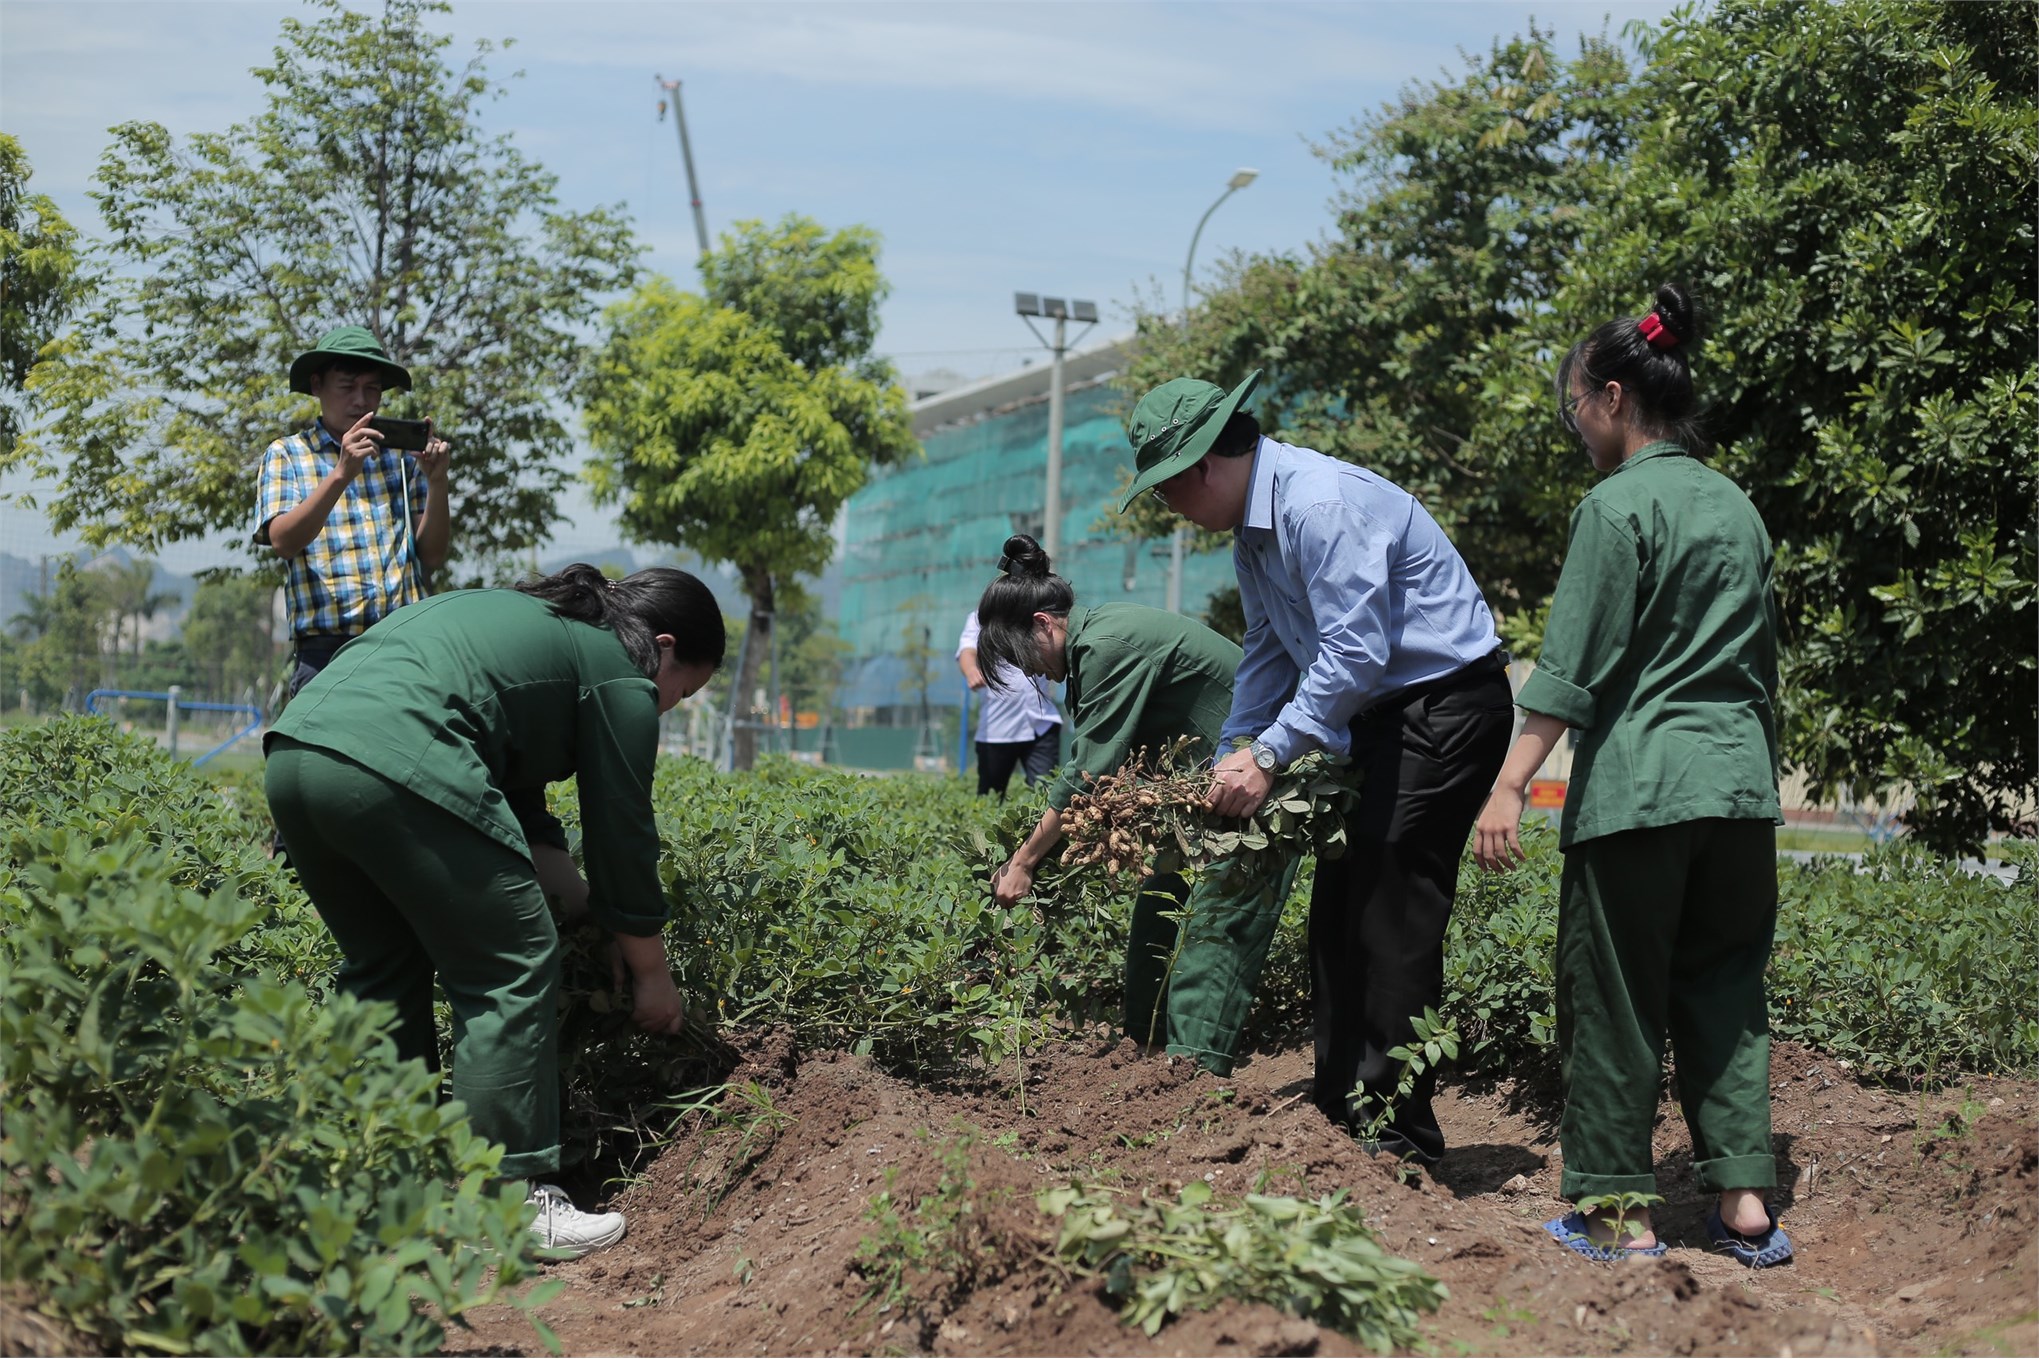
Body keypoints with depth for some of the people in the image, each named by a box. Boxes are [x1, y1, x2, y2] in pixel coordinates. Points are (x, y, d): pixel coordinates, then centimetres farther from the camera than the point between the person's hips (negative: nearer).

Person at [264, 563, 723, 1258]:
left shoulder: (524, 618, 34)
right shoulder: (621, 674, 9)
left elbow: (514, 790, 38)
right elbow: (622, 831, 12)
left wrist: (583, 902, 40)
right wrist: (650, 971, 24)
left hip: (293, 750, 9)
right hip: (397, 770, -9)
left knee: (383, 967, 22)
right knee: (510, 973, 2)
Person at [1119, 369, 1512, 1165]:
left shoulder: (1320, 505, -23)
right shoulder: (1251, 529, 9)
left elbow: (1353, 654, -26)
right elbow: (1269, 654, 18)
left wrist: (1269, 753, -22)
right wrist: (1232, 760, 13)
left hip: (1447, 703, -10)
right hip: (1382, 712, 10)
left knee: (1392, 912, -10)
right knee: (1338, 906, 9)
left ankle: (1398, 1133, -3)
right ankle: (1339, 1109, 16)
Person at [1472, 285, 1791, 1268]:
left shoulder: (1619, 505, -7)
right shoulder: (1739, 509, 14)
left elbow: (1572, 666, -14)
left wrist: (1509, 787, -14)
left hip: (1637, 785, -7)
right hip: (1740, 785, 7)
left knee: (1614, 998, 3)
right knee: (1726, 992, 12)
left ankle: (1619, 1213, 9)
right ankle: (1745, 1204, 11)